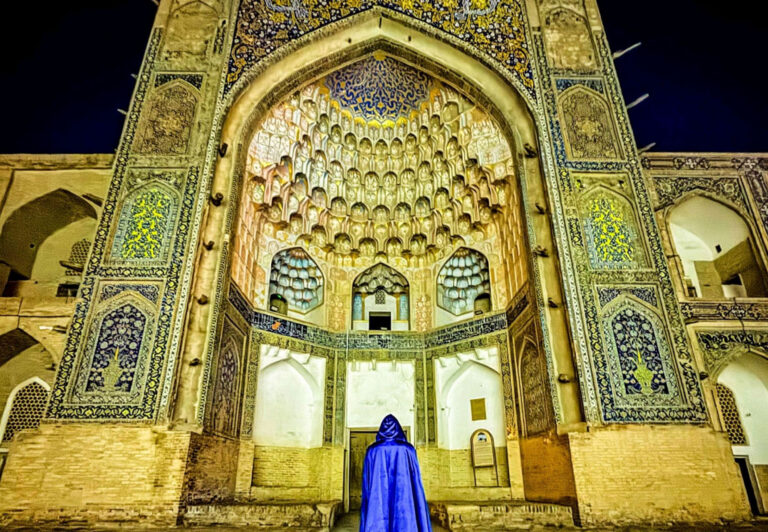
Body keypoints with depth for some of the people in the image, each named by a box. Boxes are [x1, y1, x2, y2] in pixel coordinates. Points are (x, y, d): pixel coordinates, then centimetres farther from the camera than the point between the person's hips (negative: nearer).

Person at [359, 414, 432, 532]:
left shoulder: (373, 450, 7)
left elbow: (366, 485, 5)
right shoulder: (407, 450, 4)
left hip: (377, 504, 1)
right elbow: (416, 484, 2)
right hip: (404, 500, -1)